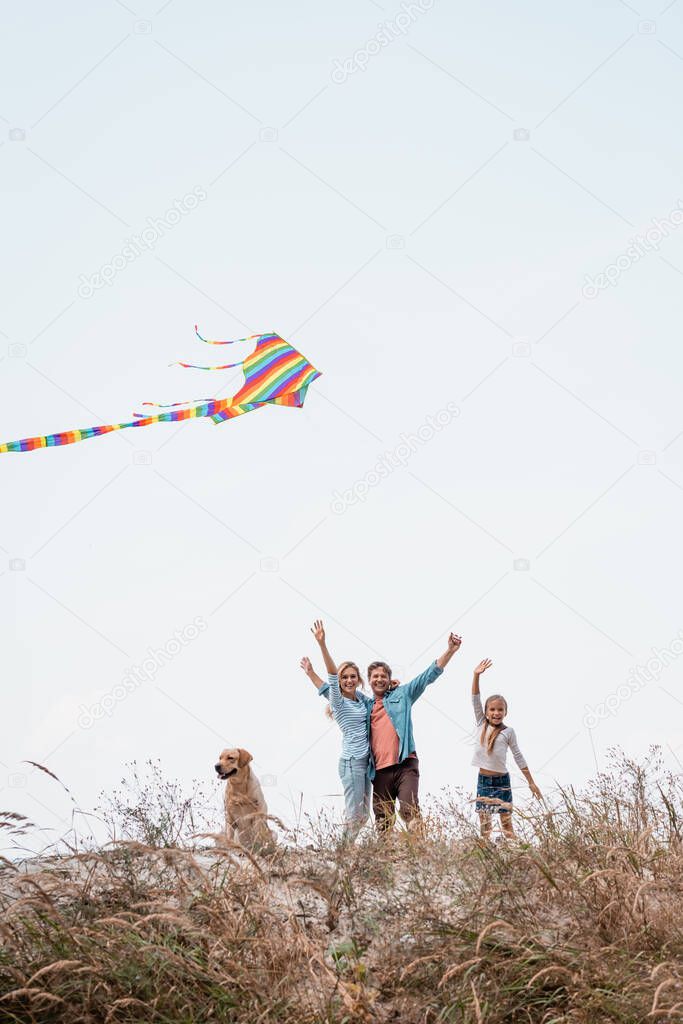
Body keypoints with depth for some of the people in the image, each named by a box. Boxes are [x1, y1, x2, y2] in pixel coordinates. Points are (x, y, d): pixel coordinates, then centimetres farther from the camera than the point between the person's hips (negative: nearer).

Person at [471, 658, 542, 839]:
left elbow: (518, 757, 2)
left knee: (506, 822, 0)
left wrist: (531, 782, 2)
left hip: (501, 780, -2)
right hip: (483, 780, 2)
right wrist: (476, 675, -16)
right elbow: (475, 700, -6)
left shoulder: (508, 732, -3)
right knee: (484, 823, 3)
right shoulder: (482, 725, 2)